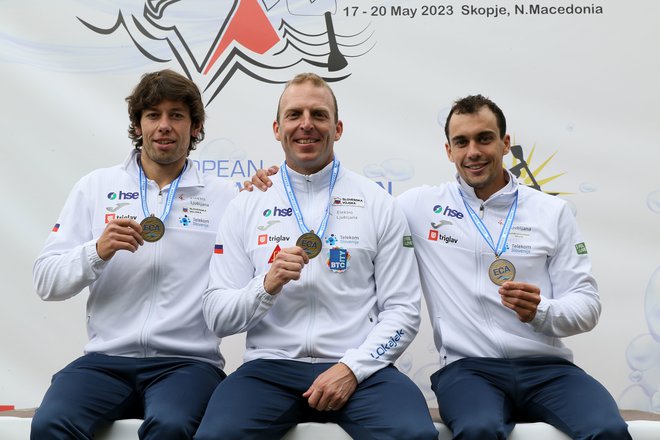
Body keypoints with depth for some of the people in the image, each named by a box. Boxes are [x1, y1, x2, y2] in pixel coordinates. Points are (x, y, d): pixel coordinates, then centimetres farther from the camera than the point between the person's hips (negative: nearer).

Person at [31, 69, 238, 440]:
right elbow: (46, 281, 7)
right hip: (107, 359, 2)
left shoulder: (225, 196, 7)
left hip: (188, 360, -1)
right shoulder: (96, 187, 10)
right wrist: (98, 252, -11)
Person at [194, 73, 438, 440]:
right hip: (271, 367, 1)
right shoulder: (246, 206, 9)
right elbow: (217, 317, 6)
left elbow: (403, 310, 3)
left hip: (360, 369, 0)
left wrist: (352, 368, -11)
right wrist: (267, 286, -13)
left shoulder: (379, 204, 6)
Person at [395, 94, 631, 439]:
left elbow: (587, 304, 7)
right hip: (468, 367, -2)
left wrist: (540, 311, -15)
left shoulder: (553, 211, 10)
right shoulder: (421, 205, 8)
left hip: (547, 366, 2)